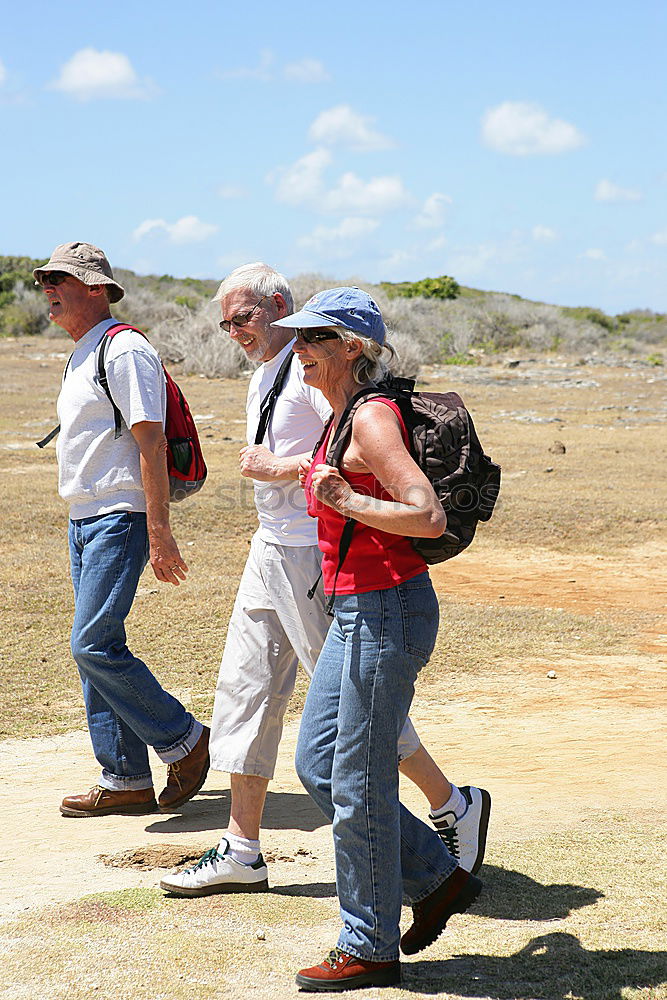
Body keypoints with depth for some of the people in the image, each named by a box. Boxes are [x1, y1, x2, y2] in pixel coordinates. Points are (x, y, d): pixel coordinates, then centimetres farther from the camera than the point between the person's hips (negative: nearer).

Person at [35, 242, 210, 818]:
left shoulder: (124, 351, -12)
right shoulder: (80, 357, 18)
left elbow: (151, 444, -17)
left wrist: (159, 532, -22)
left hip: (119, 520, -10)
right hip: (83, 521, 10)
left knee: (94, 645, -15)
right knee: (94, 648, 8)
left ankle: (183, 739, 2)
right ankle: (125, 781, 14)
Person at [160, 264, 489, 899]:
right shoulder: (263, 375, 16)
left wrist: (277, 469, -21)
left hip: (312, 557, -10)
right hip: (270, 553, 10)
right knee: (245, 690, 8)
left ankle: (454, 806, 15)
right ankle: (241, 852, 15)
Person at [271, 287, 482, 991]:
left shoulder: (371, 417, -16)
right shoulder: (342, 418, 13)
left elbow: (430, 517, -24)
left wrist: (348, 501, -25)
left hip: (387, 609, -10)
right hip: (355, 610, 10)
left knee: (358, 781, -1)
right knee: (316, 764, 13)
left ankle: (371, 948, 13)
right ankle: (438, 880, 24)